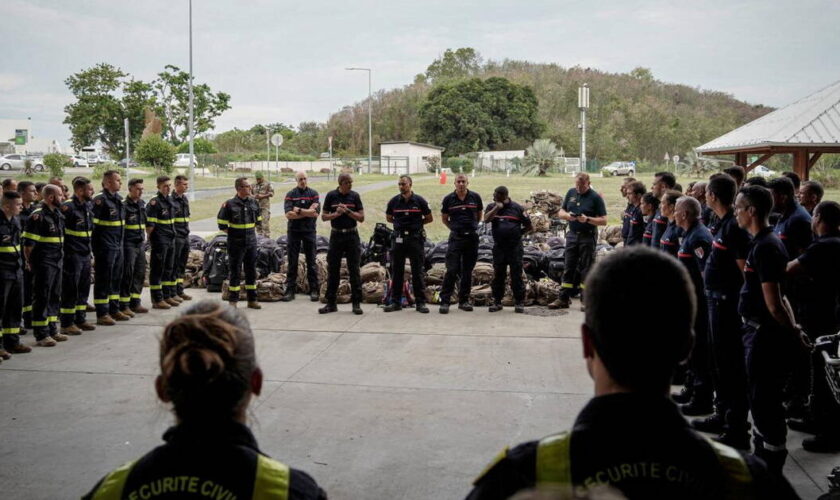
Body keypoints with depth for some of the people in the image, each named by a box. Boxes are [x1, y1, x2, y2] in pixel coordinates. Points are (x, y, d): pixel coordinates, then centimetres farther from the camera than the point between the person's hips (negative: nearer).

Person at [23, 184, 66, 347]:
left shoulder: (58, 215, 12)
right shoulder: (38, 216, -15)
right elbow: (28, 243, -16)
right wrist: (29, 262, -12)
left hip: (57, 262, 9)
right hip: (43, 264, -8)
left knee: (55, 297, 14)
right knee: (41, 298, -2)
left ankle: (52, 330, 24)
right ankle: (41, 335, 3)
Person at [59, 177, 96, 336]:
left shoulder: (87, 205, 11)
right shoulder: (68, 207, -16)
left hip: (85, 253, 8)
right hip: (72, 255, -8)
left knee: (84, 288, 14)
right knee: (70, 289, -2)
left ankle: (80, 319, 25)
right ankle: (67, 324, 6)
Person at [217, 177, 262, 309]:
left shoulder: (254, 203, 6)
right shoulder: (230, 204, -10)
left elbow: (258, 221, 20)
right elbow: (222, 225, -6)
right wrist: (233, 234, -1)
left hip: (251, 242, 5)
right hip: (236, 244, -5)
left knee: (251, 271, 9)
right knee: (235, 271, 2)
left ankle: (252, 300, 17)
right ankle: (232, 301, 10)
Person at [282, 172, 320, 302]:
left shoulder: (313, 193, 4)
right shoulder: (290, 195, 3)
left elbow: (316, 213, -7)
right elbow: (288, 214, -10)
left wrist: (298, 210, -9)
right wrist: (308, 212, -10)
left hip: (309, 230, 0)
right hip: (294, 231, 0)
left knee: (311, 261, 2)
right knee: (292, 262, 2)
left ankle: (314, 290, 7)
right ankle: (290, 289, 6)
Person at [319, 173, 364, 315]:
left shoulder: (354, 196, 2)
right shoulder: (331, 196, 1)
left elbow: (361, 217, -1)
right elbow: (324, 216, 4)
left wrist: (347, 211, -13)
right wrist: (336, 214, -14)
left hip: (352, 235, 0)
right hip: (336, 235, 0)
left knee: (354, 270, 0)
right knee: (332, 270, 3)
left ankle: (356, 303, 5)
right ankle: (331, 303, 10)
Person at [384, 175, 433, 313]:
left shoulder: (419, 201, -3)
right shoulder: (393, 201, 3)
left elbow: (429, 218, 7)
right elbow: (388, 218, 18)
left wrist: (417, 223, 7)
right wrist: (400, 224, 10)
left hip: (415, 238, -2)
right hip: (398, 238, 2)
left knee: (417, 271, -1)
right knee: (396, 271, 5)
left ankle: (420, 302, 4)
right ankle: (395, 302, 12)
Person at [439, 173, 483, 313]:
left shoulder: (475, 197, 3)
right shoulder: (448, 199, 0)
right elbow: (444, 218, 12)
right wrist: (454, 228, 9)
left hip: (472, 237, 2)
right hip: (455, 238, -2)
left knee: (467, 271, 7)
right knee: (451, 270, -8)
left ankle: (464, 300, 15)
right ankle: (445, 301, -4)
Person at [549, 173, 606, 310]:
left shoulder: (595, 197, -6)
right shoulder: (571, 193, 7)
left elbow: (603, 221, -9)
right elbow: (561, 212, 12)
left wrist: (587, 219, -23)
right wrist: (567, 215, -11)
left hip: (588, 237, -4)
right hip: (572, 235, 4)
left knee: (586, 269, 0)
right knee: (569, 268, 6)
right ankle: (563, 299, 9)